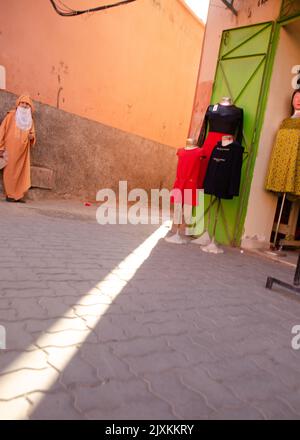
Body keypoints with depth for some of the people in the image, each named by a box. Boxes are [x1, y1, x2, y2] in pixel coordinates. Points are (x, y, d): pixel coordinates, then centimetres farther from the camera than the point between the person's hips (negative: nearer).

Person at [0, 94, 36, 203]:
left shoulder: (30, 120, 16)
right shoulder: (11, 115, 3)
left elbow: (32, 134, 21)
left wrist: (32, 136, -5)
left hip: (23, 151, 4)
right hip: (11, 149, -4)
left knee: (22, 172, 0)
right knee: (10, 171, -4)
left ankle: (19, 195, 5)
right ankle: (10, 195, 1)